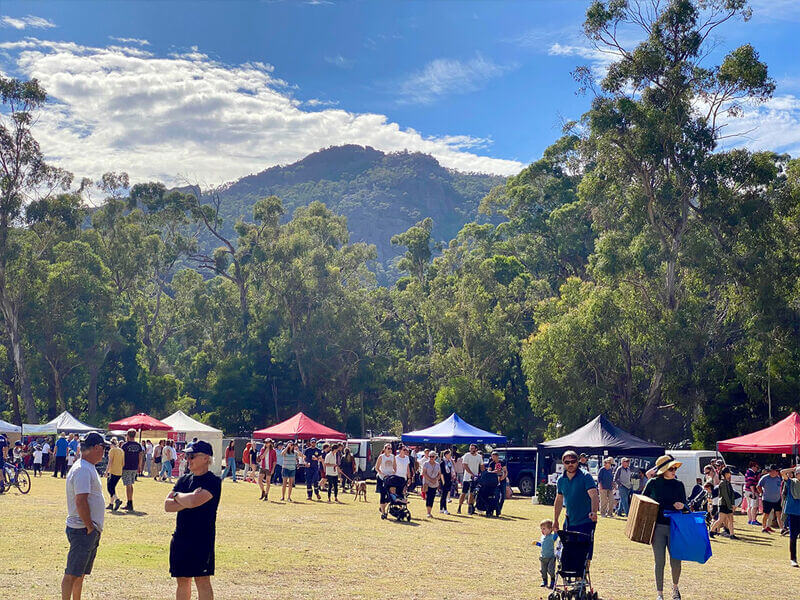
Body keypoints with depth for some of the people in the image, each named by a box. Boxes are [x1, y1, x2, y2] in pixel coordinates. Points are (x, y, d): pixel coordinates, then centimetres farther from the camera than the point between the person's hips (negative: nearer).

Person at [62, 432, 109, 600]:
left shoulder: (87, 467, 15)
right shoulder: (83, 470, -18)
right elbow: (80, 501, -25)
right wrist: (90, 527, -18)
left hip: (90, 530, 10)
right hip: (83, 529, -10)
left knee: (80, 573, 16)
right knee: (73, 573, -6)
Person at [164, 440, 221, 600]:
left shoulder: (213, 481, -9)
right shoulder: (183, 480, 12)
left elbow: (194, 501, -24)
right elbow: (167, 506, 2)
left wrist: (177, 496, -5)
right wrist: (187, 500, -13)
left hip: (202, 540, -7)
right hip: (180, 538, 7)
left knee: (202, 581, -4)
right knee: (182, 581, 14)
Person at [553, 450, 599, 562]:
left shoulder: (586, 477, -11)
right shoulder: (561, 480, 6)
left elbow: (594, 495, -23)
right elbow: (559, 500, 18)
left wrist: (593, 512, -40)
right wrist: (555, 521, 17)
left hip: (586, 522, -5)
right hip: (569, 522, 5)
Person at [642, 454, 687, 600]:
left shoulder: (679, 484, 7)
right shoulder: (653, 483, 1)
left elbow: (684, 504, 12)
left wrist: (681, 506, -9)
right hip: (658, 527, -2)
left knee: (676, 561, 1)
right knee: (659, 562, 0)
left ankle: (675, 587, 27)